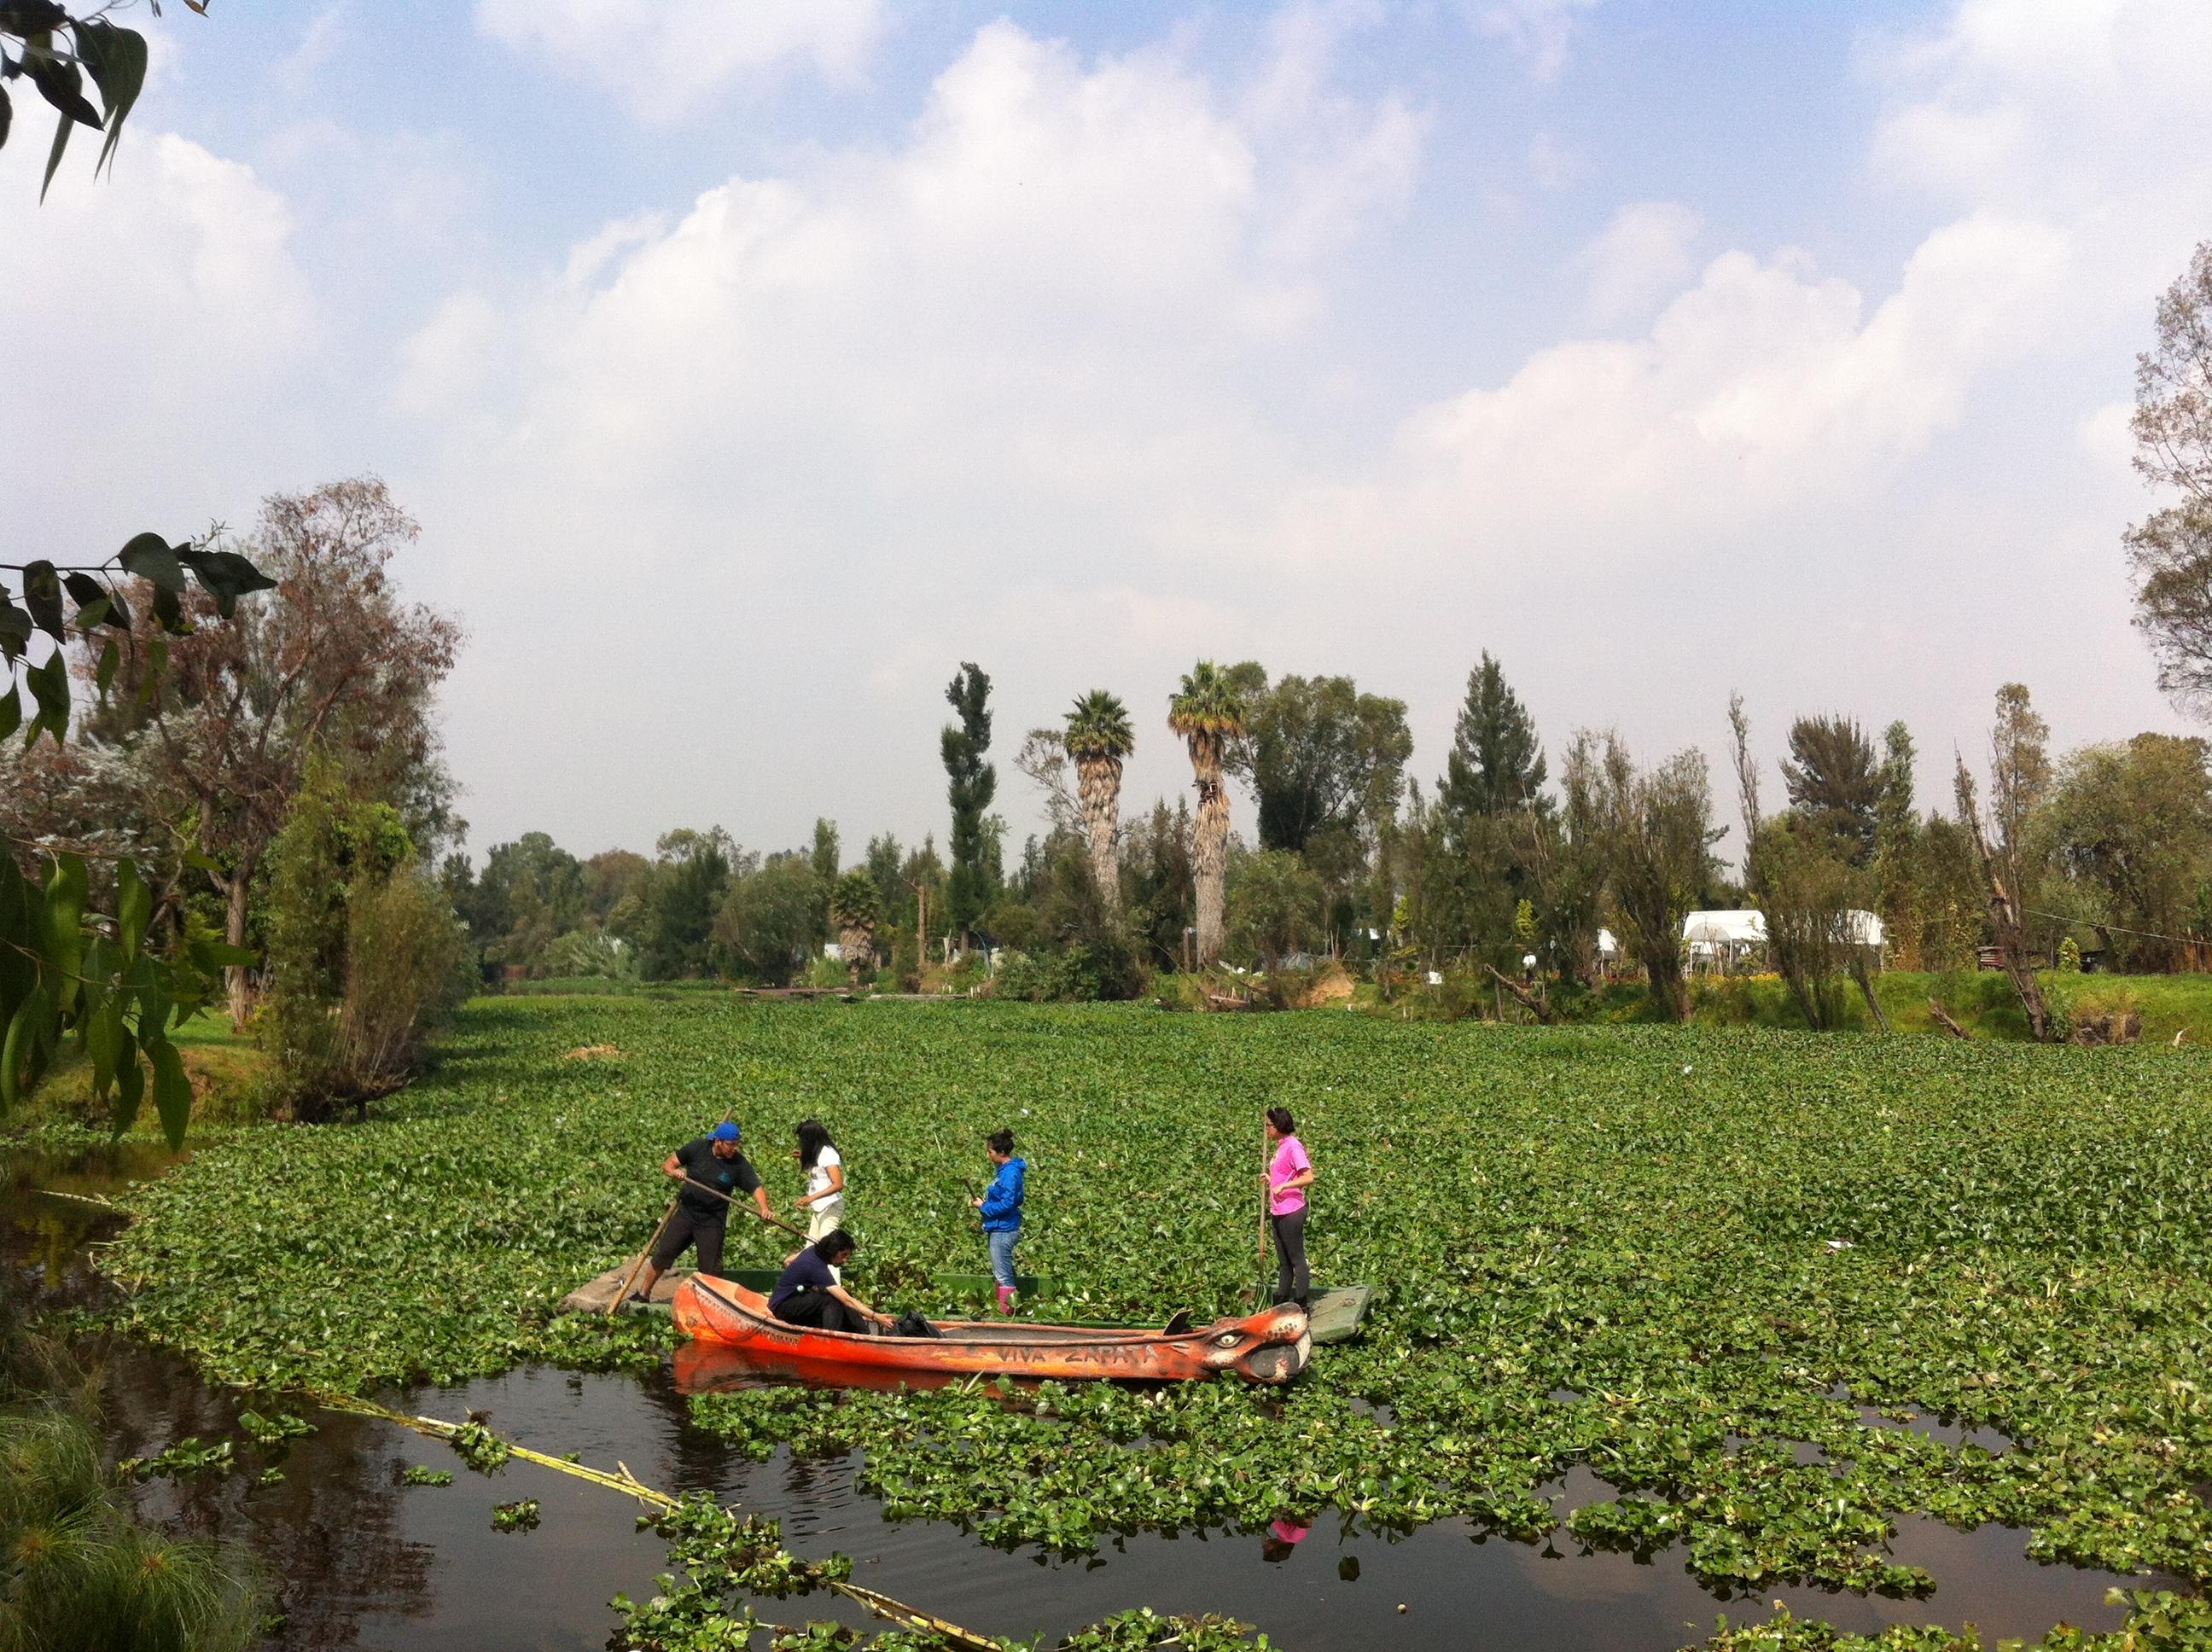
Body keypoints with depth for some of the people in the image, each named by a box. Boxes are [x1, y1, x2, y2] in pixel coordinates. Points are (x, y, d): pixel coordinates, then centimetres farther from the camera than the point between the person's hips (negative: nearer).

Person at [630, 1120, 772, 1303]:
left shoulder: (739, 1164, -12)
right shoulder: (697, 1148, -7)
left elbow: (757, 1187, -19)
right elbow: (667, 1164, 0)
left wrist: (764, 1208, -39)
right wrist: (674, 1172, -24)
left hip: (712, 1224, -2)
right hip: (685, 1214, 2)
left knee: (711, 1270, -3)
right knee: (661, 1255, 8)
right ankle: (643, 1294, 28)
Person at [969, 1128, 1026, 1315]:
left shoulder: (1010, 1173, -19)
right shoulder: (1003, 1170, 11)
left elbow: (1007, 1204, -23)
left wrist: (983, 1206, -13)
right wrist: (981, 1202, 6)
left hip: (1004, 1230, -10)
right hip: (997, 1229, 10)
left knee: (1003, 1275, -4)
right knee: (999, 1274, 16)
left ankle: (1006, 1312, 1)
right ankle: (1001, 1309, 24)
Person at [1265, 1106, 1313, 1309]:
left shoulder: (1293, 1146, -15)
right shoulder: (1281, 1146, 13)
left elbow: (1308, 1178, -23)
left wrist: (1282, 1186, -22)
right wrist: (1271, 1181, 9)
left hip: (1291, 1212, -10)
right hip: (1278, 1213, 10)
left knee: (1297, 1259, -2)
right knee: (1283, 1261, 16)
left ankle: (1301, 1306, 3)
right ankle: (1281, 1303, 24)